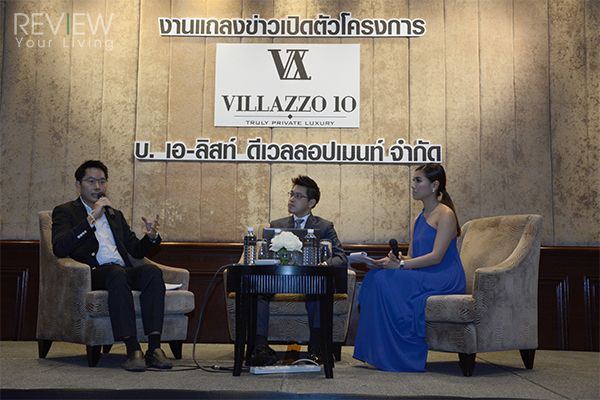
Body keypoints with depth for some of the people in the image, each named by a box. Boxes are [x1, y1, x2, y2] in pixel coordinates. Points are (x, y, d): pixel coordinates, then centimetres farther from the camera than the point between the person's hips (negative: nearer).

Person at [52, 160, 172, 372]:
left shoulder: (115, 214, 30)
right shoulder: (65, 212, 13)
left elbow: (137, 250, 27)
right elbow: (59, 248, -8)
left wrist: (151, 236, 4)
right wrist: (91, 218, -12)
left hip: (124, 271, 5)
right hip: (94, 275, -5)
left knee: (152, 271, -28)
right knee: (116, 273, -38)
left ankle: (154, 347, -34)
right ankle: (132, 349, -41)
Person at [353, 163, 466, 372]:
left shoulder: (445, 214, -8)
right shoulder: (421, 217, 19)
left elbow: (436, 256, -17)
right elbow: (411, 257, 17)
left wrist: (400, 264, -21)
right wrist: (396, 259, -6)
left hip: (445, 280, -8)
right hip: (423, 277, 8)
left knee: (386, 281, -25)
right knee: (374, 276, -14)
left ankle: (399, 357, -17)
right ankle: (377, 353, -16)